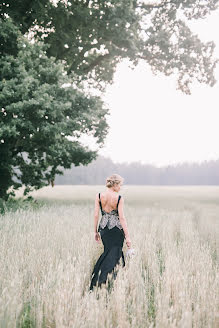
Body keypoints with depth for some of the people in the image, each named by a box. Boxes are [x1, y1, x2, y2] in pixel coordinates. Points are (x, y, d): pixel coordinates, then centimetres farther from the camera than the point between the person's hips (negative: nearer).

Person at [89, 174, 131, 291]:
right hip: (116, 229, -4)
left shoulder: (99, 196, -2)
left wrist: (95, 231, 10)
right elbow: (121, 217, -11)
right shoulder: (119, 198, -10)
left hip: (103, 228, 4)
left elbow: (96, 215, 0)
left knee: (108, 252, 19)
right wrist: (127, 236, -6)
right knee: (115, 254, 6)